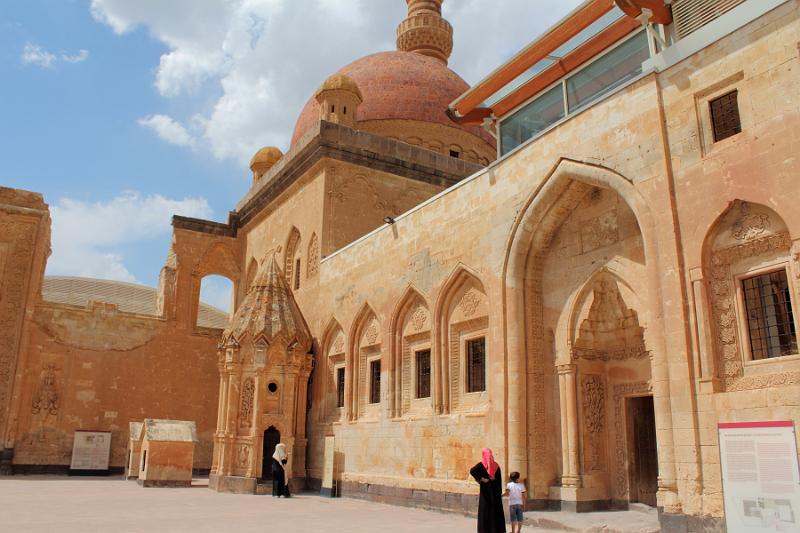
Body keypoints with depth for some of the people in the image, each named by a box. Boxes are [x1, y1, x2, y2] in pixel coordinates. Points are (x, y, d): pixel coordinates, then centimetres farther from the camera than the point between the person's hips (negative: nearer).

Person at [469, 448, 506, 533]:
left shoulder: (481, 464, -5)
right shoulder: (496, 465, 3)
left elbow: (472, 471, -23)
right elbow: (499, 481, 5)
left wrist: (481, 479, -18)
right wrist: (499, 493, 10)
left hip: (485, 492, -2)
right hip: (495, 493, 2)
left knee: (485, 513, 2)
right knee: (496, 513, 7)